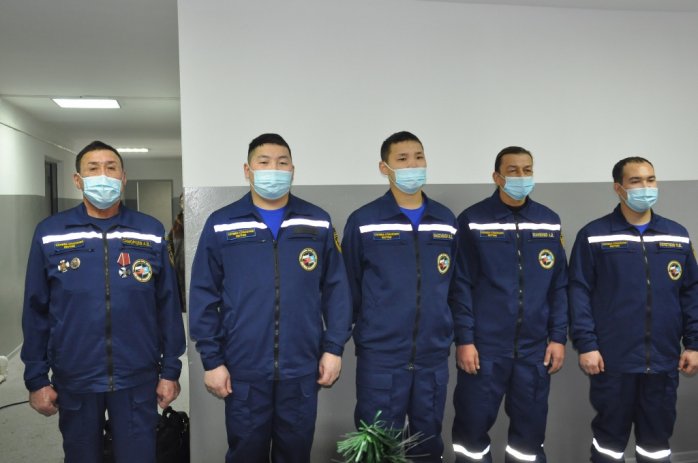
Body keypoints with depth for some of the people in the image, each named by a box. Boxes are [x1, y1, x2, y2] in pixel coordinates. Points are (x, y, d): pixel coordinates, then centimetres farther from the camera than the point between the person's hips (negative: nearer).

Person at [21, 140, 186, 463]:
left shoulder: (151, 232, -2)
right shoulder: (49, 233, -2)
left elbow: (168, 307, 0)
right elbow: (36, 311, 1)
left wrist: (170, 370, 1)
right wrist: (36, 378, 1)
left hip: (138, 379, 0)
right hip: (74, 380, 1)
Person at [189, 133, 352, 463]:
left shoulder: (318, 223, 3)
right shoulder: (221, 225, -1)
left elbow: (335, 289, 5)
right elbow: (204, 296, -1)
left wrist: (334, 347, 0)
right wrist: (211, 359, -3)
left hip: (302, 369, 1)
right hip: (243, 370, -1)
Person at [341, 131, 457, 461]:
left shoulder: (447, 221, 6)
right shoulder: (363, 222, -5)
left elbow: (454, 283, 12)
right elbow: (349, 286, 0)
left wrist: (456, 335, 11)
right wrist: (363, 328, 3)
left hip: (434, 356, 3)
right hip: (379, 356, -3)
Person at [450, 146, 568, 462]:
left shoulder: (550, 222, 7)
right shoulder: (473, 220, -4)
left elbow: (559, 285, 9)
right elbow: (461, 285, -6)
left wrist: (558, 337, 4)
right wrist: (464, 340, -9)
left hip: (535, 349, 3)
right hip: (484, 347, -3)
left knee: (530, 428, 13)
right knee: (473, 425, 6)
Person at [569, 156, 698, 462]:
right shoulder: (594, 236, -4)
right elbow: (579, 292, -7)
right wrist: (585, 345, -12)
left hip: (663, 360, 4)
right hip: (612, 360, -3)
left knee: (657, 436, 15)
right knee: (610, 434, 10)